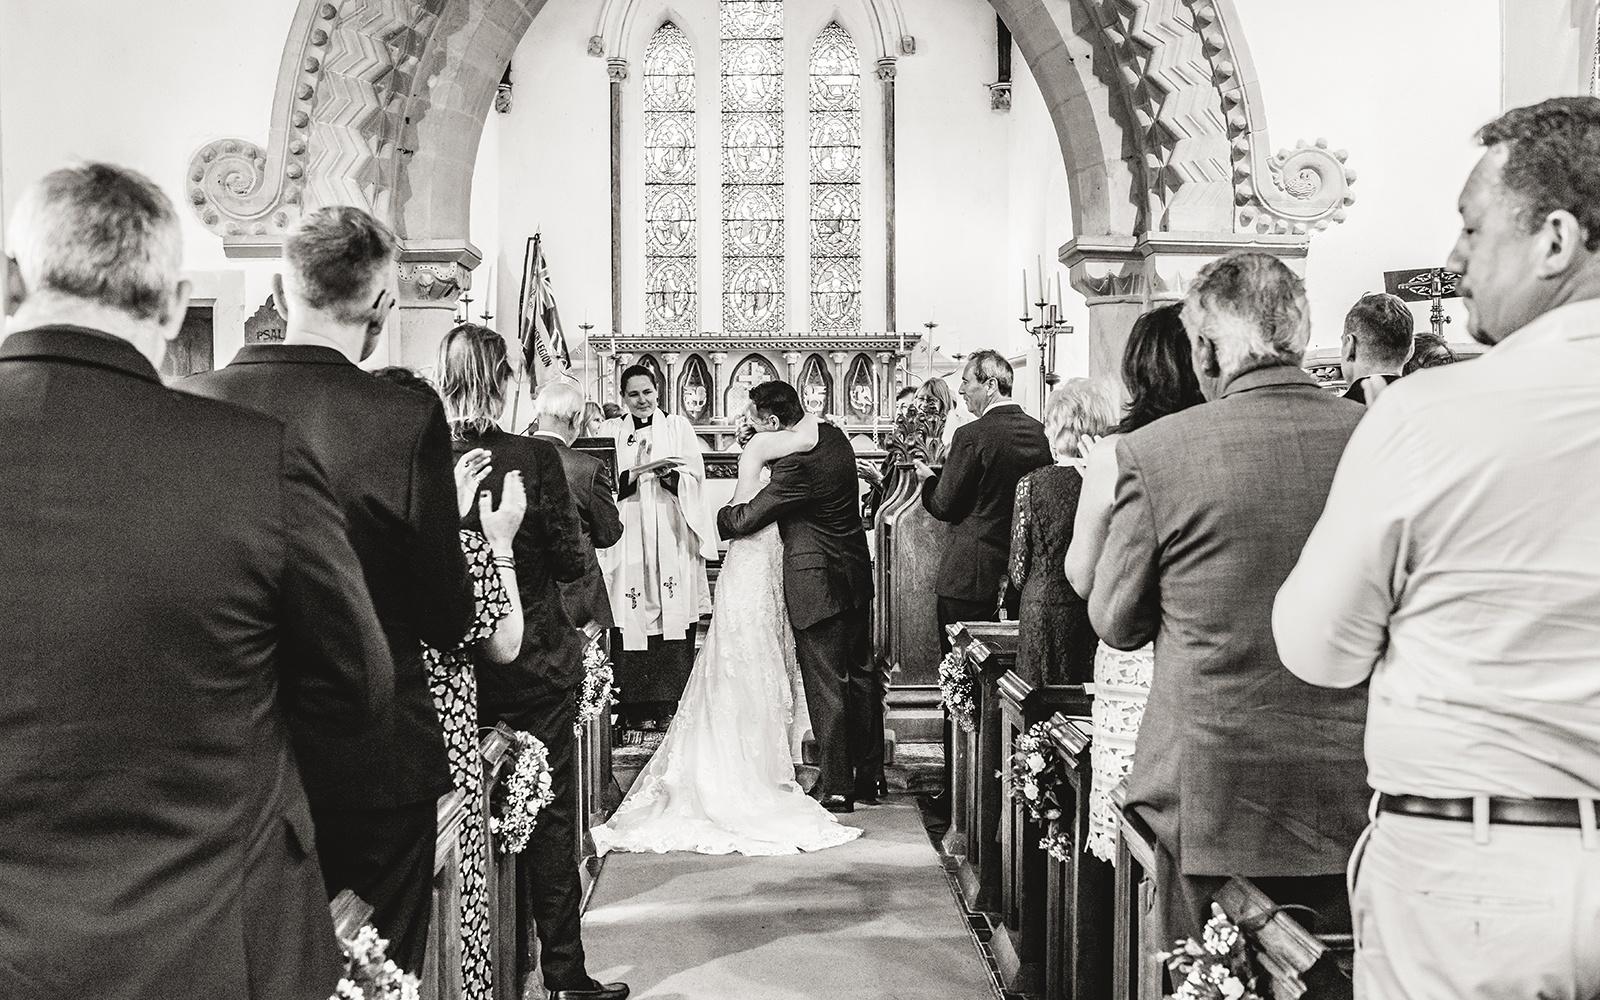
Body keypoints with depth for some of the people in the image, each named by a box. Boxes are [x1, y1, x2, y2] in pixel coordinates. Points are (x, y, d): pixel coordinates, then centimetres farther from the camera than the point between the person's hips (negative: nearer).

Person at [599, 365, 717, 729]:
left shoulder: (678, 426, 13)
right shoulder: (610, 432, 13)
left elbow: (695, 474, 3)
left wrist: (666, 472, -15)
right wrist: (636, 470, -15)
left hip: (672, 536, 0)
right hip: (629, 536, 0)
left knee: (676, 620, -5)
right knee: (633, 625, -5)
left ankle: (673, 705, -1)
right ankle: (637, 708, 0)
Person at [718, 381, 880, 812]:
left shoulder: (797, 464, -23)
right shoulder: (833, 435, 3)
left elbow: (746, 518, -16)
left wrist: (716, 515, 5)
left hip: (818, 582, -9)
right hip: (856, 572, 9)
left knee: (826, 686, 0)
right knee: (861, 675, 16)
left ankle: (835, 788, 8)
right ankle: (868, 779, 27)